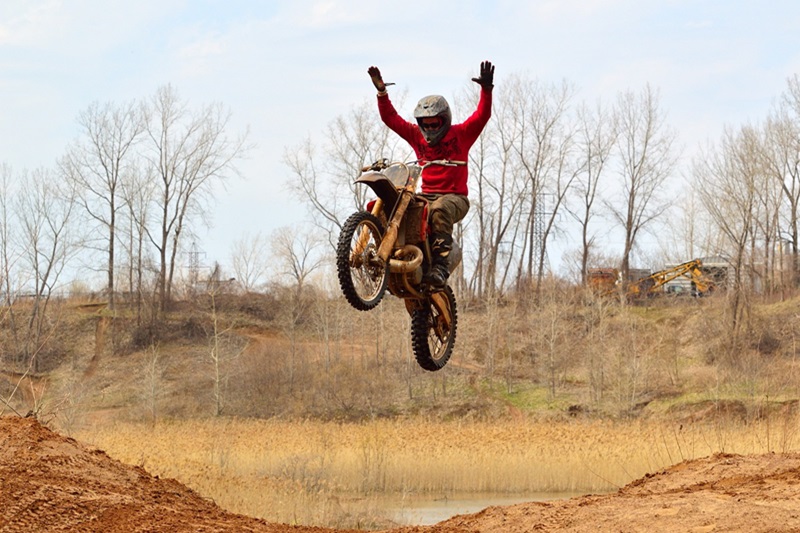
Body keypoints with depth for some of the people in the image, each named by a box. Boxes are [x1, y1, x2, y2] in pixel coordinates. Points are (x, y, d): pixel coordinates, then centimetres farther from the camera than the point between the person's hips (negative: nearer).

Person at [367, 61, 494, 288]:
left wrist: (486, 89, -23)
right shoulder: (416, 135, 14)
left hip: (454, 197, -5)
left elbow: (482, 116, -8)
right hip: (424, 196, 5)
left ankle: (440, 267, -49)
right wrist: (381, 92, 1)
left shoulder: (461, 134, 4)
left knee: (439, 209, -40)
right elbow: (390, 118, 12)